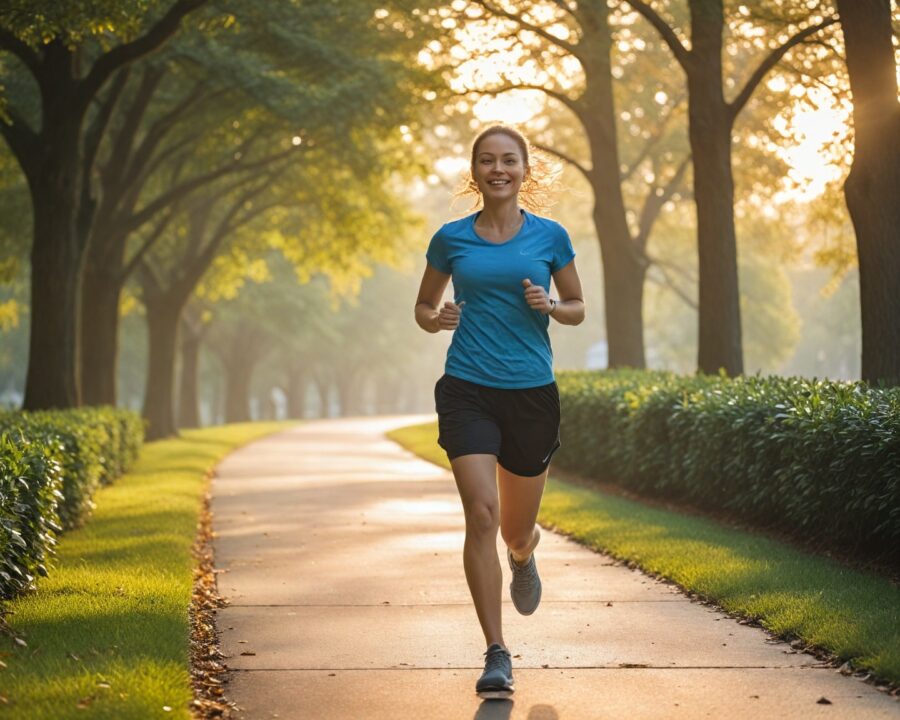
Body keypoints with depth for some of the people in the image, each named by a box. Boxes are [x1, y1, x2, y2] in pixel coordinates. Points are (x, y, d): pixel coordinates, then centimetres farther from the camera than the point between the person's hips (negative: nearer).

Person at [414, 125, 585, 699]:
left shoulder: (549, 236, 3)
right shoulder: (452, 239, 4)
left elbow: (578, 308, 12)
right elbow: (424, 307, 15)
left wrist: (550, 306, -10)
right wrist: (438, 319, -8)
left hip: (533, 393, 1)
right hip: (467, 390, -1)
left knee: (517, 529, 10)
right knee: (481, 514, -16)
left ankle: (524, 556, 51)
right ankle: (497, 654, -10)